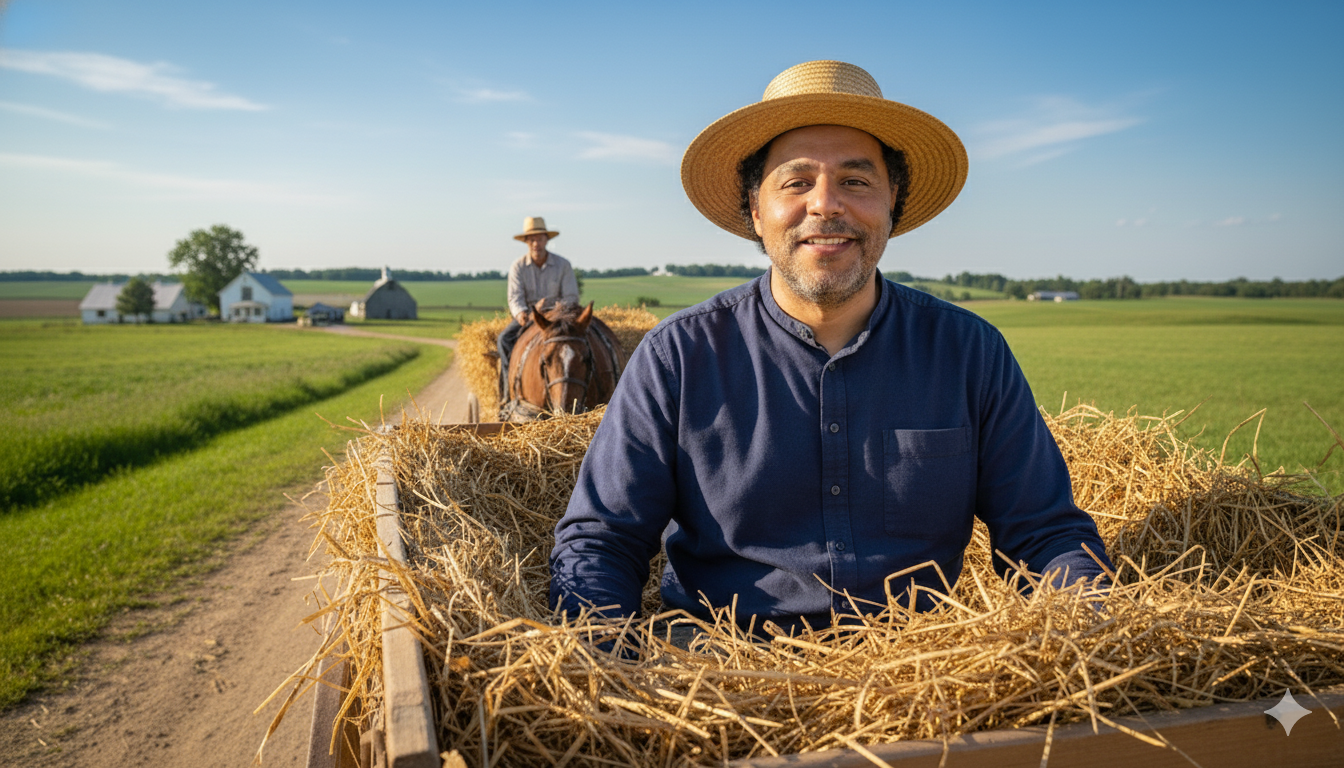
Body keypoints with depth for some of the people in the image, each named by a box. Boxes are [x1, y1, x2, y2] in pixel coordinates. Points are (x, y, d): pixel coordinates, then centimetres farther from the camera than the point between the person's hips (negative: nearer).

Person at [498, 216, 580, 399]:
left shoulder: (563, 264, 0)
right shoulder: (518, 266, 1)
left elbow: (571, 297, -3)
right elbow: (515, 297, -7)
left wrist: (552, 310, -24)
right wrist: (520, 313, -31)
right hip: (526, 316, 1)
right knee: (504, 339, -27)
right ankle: (510, 388, -23)